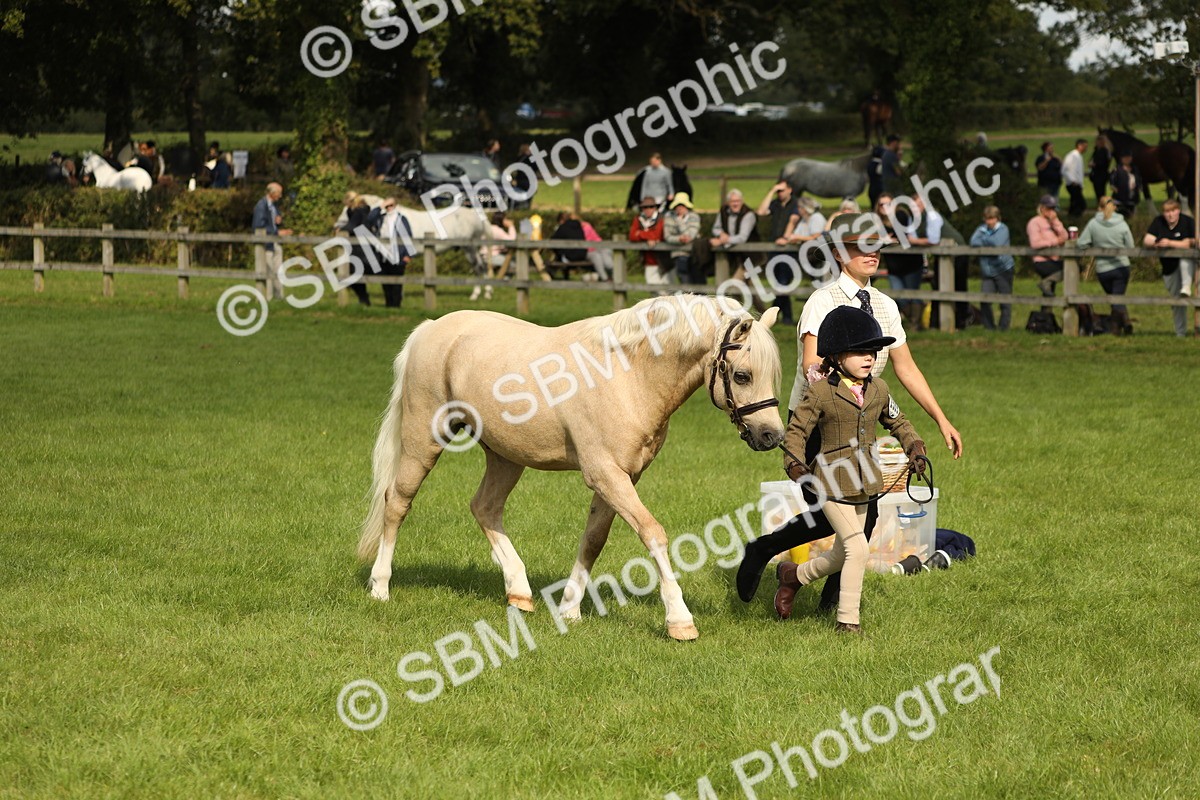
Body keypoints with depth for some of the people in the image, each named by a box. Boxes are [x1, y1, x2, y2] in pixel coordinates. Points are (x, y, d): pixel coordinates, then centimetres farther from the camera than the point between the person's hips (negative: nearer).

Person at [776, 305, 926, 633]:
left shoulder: (877, 389, 4)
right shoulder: (821, 391, -12)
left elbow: (897, 422, 19)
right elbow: (796, 431, -8)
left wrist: (915, 449, 3)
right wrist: (795, 465, -22)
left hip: (863, 484, 7)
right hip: (831, 483, -7)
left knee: (842, 555, 18)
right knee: (857, 550, -14)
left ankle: (793, 575, 43)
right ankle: (848, 620, -1)